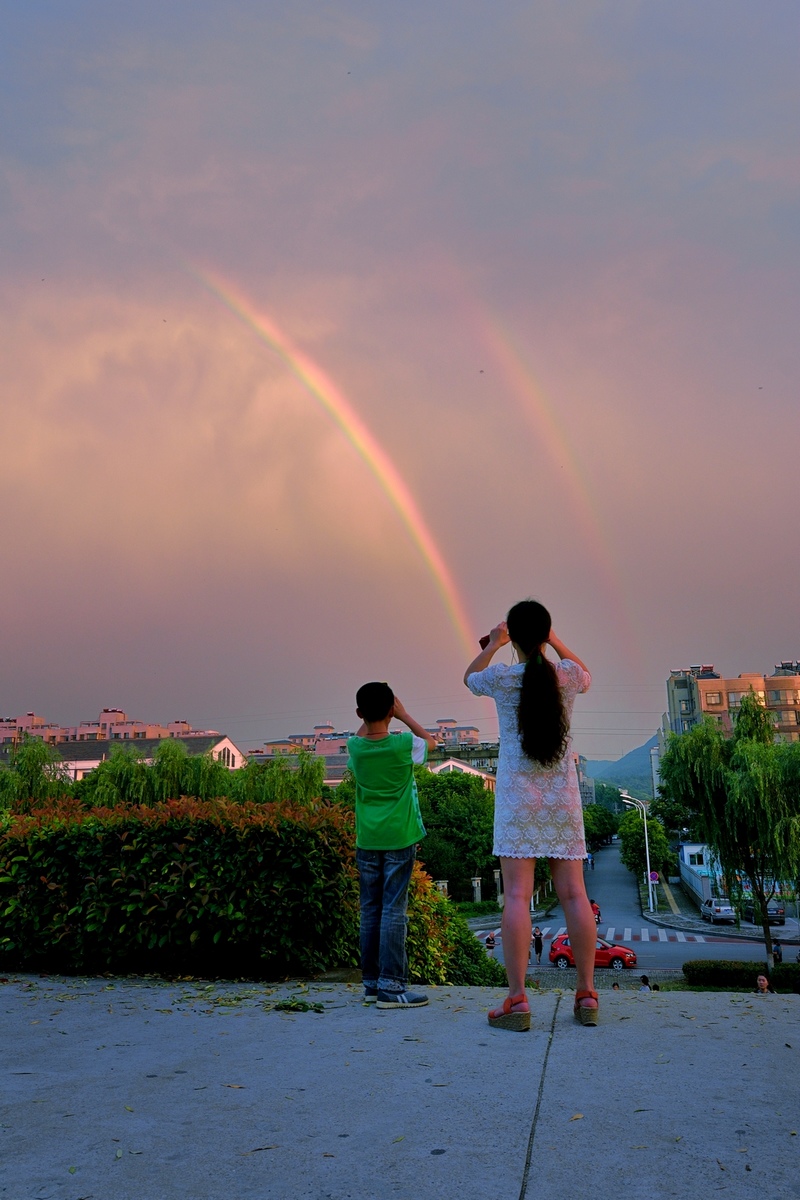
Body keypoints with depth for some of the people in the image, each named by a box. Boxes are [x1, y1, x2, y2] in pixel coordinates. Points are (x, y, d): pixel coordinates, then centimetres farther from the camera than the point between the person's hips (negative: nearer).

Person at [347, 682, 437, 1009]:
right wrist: (403, 715, 11)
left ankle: (371, 983, 16)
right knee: (394, 910, -2)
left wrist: (368, 714, 14)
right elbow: (431, 740, 11)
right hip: (399, 839, -3)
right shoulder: (403, 745, -12)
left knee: (370, 911, 9)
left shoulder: (355, 747, -4)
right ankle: (391, 987, -3)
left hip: (367, 841, 4)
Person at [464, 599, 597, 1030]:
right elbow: (585, 676, 26)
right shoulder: (567, 674, 0)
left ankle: (517, 999, -8)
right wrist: (554, 641, 27)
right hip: (563, 797, 3)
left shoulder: (502, 678, -6)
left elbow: (469, 677, 18)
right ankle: (587, 994, 10)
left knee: (517, 894, -5)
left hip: (517, 798, -3)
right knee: (573, 893, 5)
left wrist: (493, 643, 26)